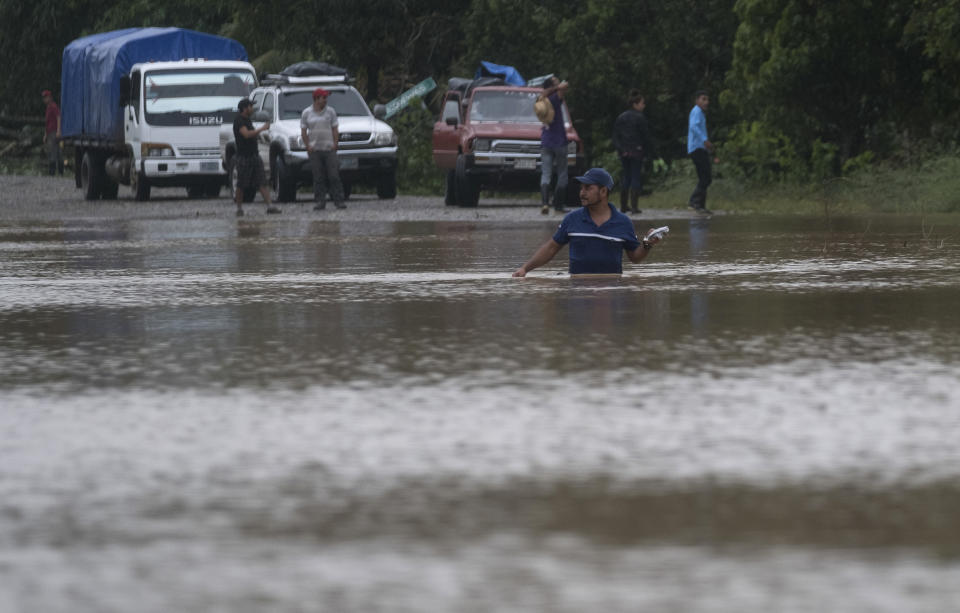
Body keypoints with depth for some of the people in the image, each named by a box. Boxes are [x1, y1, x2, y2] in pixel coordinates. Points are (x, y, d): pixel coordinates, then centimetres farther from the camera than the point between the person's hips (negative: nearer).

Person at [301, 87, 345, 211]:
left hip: (329, 149, 0)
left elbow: (335, 130, 7)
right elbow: (303, 132, 7)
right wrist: (308, 146, -5)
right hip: (314, 150, 0)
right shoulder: (306, 113, 6)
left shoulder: (330, 111, 7)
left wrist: (335, 144, -5)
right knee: (318, 178, 0)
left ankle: (339, 201, -3)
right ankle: (320, 202, 4)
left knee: (334, 176, -5)